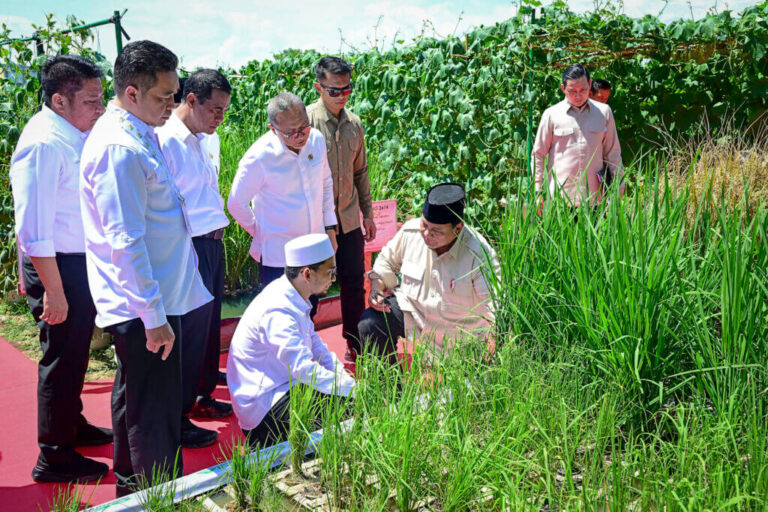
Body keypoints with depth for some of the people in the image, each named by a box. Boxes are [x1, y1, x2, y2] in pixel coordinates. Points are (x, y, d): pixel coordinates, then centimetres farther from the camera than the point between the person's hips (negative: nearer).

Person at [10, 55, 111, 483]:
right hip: (58, 266, -9)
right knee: (62, 356, 3)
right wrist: (53, 291, -22)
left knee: (76, 350, 23)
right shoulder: (44, 143, -23)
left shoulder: (79, 134, 4)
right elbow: (34, 230, -24)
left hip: (83, 260, 9)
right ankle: (55, 458, 21)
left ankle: (73, 425, 44)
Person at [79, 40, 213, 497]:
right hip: (146, 308, -11)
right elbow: (126, 242, -25)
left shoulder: (140, 135, 10)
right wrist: (154, 317, -22)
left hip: (147, 301, 11)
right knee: (155, 420, 0)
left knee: (135, 400, 24)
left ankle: (130, 486, 42)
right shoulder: (120, 148, -21)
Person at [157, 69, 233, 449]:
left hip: (213, 244, 9)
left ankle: (204, 397, 36)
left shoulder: (202, 140, 13)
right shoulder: (166, 141, -16)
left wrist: (217, 236, 18)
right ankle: (178, 418, 14)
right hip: (188, 248, -9)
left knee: (210, 325, 19)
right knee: (190, 331, -1)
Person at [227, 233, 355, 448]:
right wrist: (353, 389, -26)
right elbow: (305, 370, -31)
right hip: (265, 406, -10)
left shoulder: (294, 300, 6)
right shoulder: (278, 312, -25)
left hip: (287, 386, 10)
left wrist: (348, 380, 2)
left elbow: (316, 347, 15)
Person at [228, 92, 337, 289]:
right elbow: (236, 204, -7)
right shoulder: (259, 157, -19)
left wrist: (329, 228, 12)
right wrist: (261, 234, 3)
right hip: (278, 257, -5)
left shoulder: (316, 139, -2)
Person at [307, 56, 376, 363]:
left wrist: (367, 212, 16)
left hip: (349, 220, 5)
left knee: (354, 285, 12)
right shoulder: (306, 121, -11)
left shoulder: (354, 124, 7)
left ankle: (356, 346, 28)